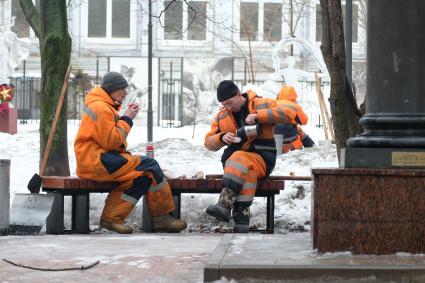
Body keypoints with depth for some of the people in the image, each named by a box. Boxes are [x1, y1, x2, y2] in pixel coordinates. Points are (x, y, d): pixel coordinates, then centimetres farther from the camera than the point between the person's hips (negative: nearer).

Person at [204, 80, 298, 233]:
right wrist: (222, 138, -14)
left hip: (261, 158, -3)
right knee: (247, 172, -35)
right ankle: (242, 216, -42)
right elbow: (209, 142, 11)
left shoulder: (262, 104, 1)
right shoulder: (222, 116, 13)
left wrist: (258, 116, -22)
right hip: (234, 156, 3)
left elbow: (289, 113, -13)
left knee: (240, 160, -36)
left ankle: (225, 205, -47)